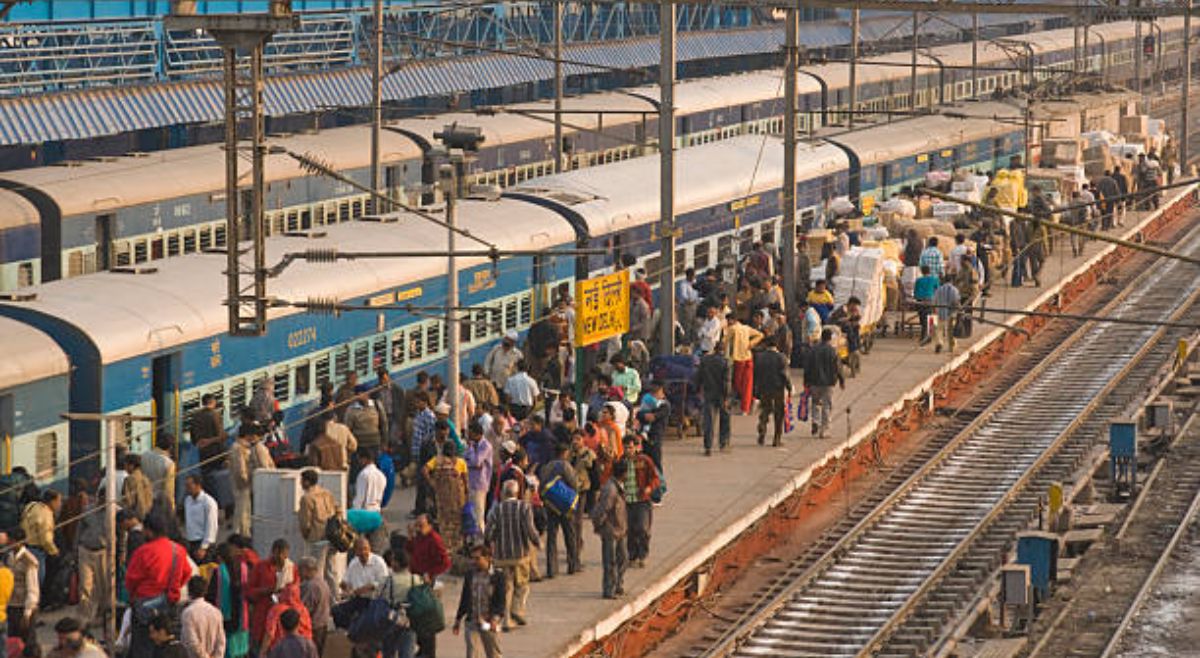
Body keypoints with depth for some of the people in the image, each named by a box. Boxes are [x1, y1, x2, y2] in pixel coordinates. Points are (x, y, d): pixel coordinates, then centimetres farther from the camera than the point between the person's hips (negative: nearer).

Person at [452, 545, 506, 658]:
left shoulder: (497, 577, -4)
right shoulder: (469, 576, 7)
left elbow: (500, 601, -8)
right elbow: (464, 599, 16)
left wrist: (495, 618, -23)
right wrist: (458, 619, 18)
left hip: (489, 624, -2)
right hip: (471, 622, 2)